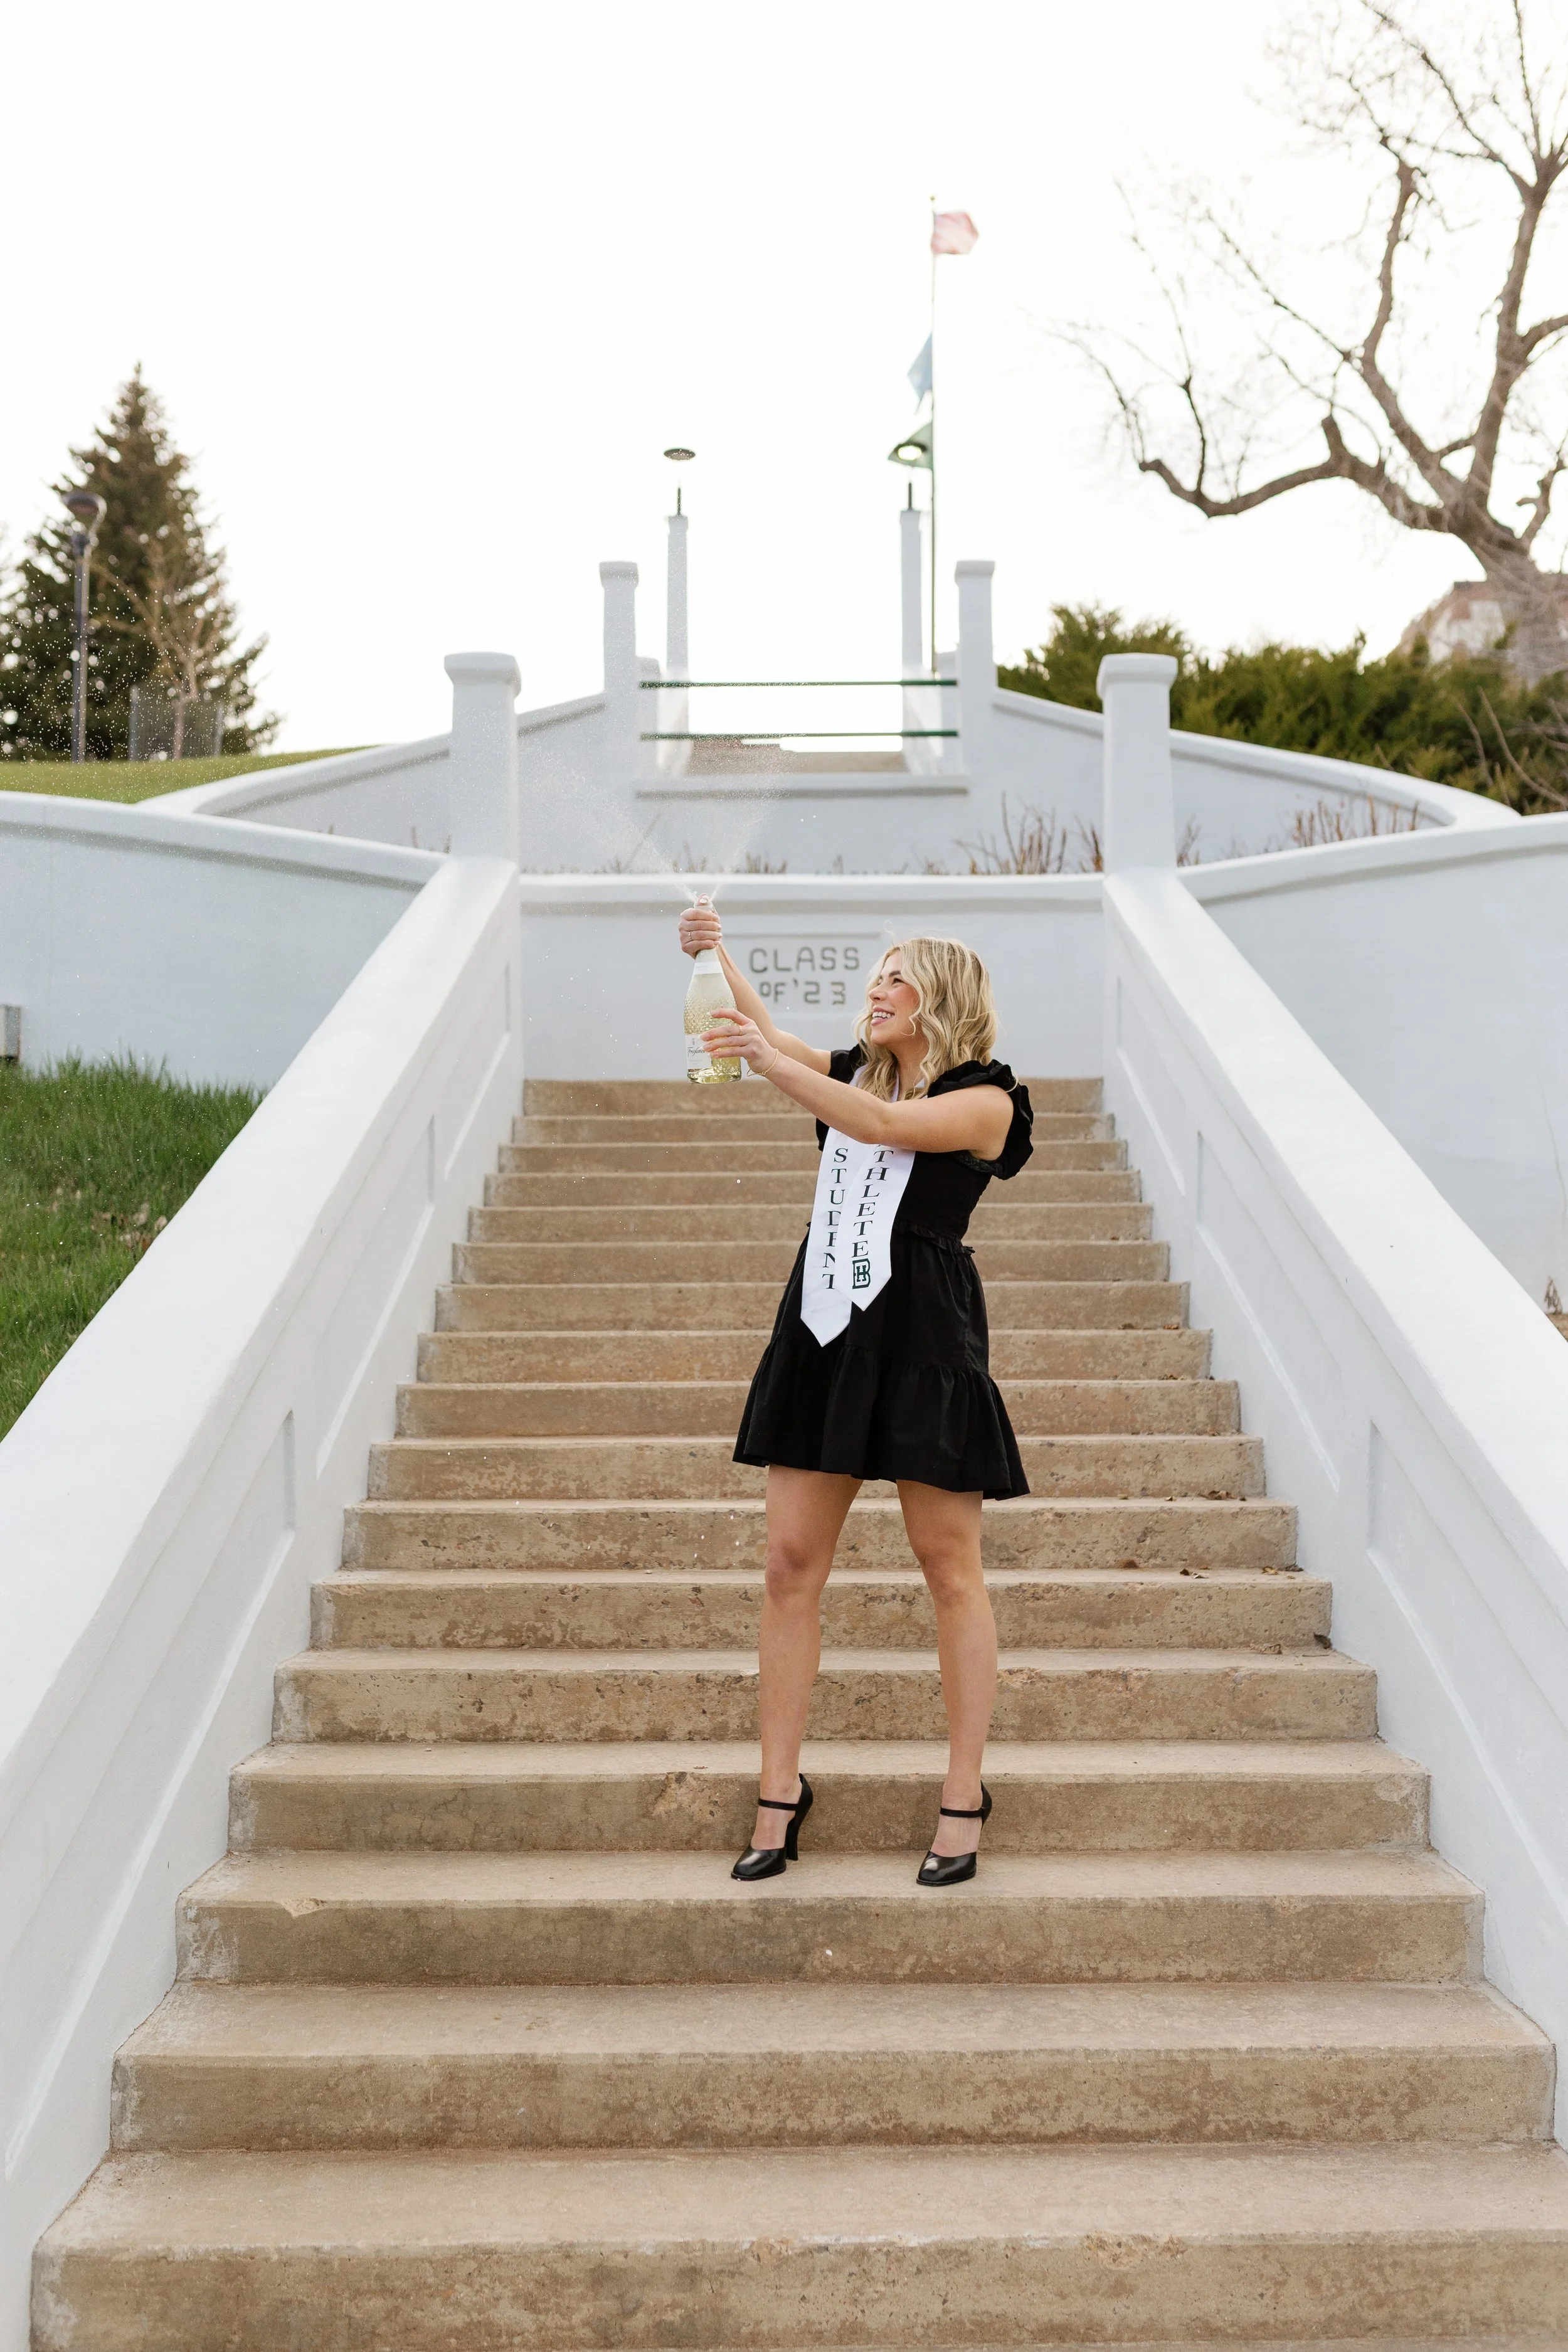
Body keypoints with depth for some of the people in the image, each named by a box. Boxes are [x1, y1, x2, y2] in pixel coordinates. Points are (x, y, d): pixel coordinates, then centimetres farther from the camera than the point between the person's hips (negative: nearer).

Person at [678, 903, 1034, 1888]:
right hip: (824, 1328, 6)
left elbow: (884, 1125, -17)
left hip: (925, 1336, -6)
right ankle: (780, 1790, 9)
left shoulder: (985, 1100, -2)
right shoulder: (855, 1072, 17)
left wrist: (771, 1063, -22)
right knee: (792, 1563, 2)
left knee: (950, 1568, 1)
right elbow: (760, 1030, 12)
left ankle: (965, 1798, 9)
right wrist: (714, 955, -5)